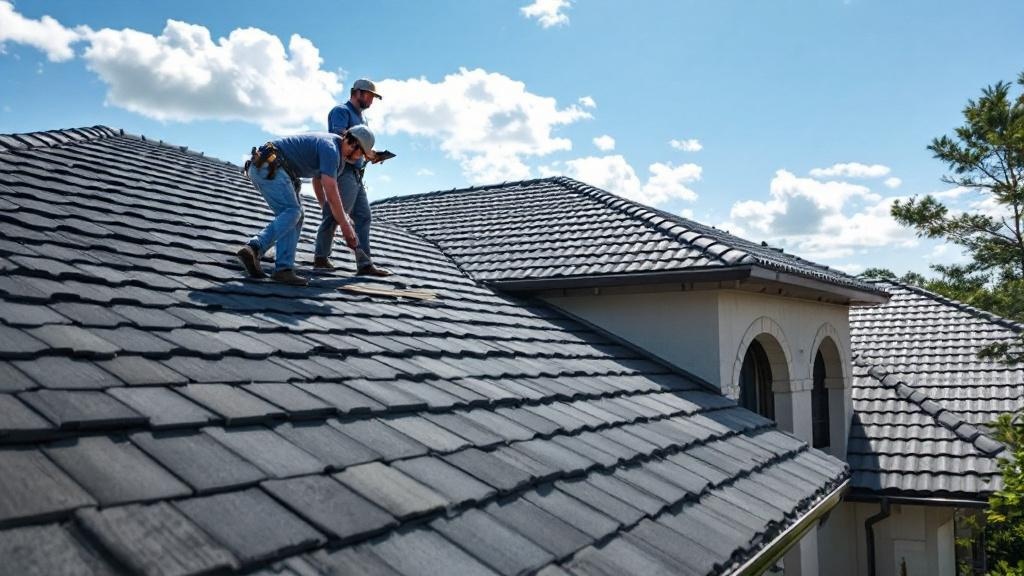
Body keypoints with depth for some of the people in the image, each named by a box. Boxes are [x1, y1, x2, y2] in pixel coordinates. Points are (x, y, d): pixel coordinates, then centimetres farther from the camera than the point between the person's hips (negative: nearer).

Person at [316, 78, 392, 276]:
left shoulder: (360, 118, 27)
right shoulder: (341, 111, -2)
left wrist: (370, 155, 5)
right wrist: (365, 150, -20)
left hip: (356, 174, 9)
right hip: (343, 171, -9)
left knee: (363, 217, 3)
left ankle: (365, 264, 1)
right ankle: (321, 257, -2)